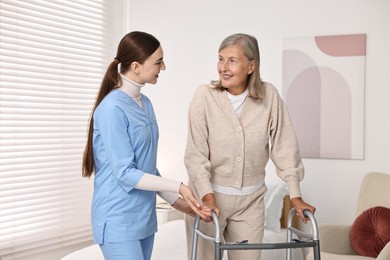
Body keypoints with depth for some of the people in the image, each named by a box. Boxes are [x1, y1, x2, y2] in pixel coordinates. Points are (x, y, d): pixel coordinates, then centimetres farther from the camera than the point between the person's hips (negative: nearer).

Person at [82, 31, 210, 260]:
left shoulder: (145, 104, 8)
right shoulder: (112, 108, -17)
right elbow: (125, 174, -18)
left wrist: (174, 200, 12)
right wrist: (178, 187, -15)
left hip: (144, 216, 8)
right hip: (119, 220, -8)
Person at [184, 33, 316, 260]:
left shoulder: (269, 96, -8)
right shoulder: (205, 96, -12)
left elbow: (284, 147, -3)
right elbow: (196, 153, -13)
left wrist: (296, 195, -5)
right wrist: (208, 196, -23)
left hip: (251, 200, 2)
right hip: (208, 196, -1)